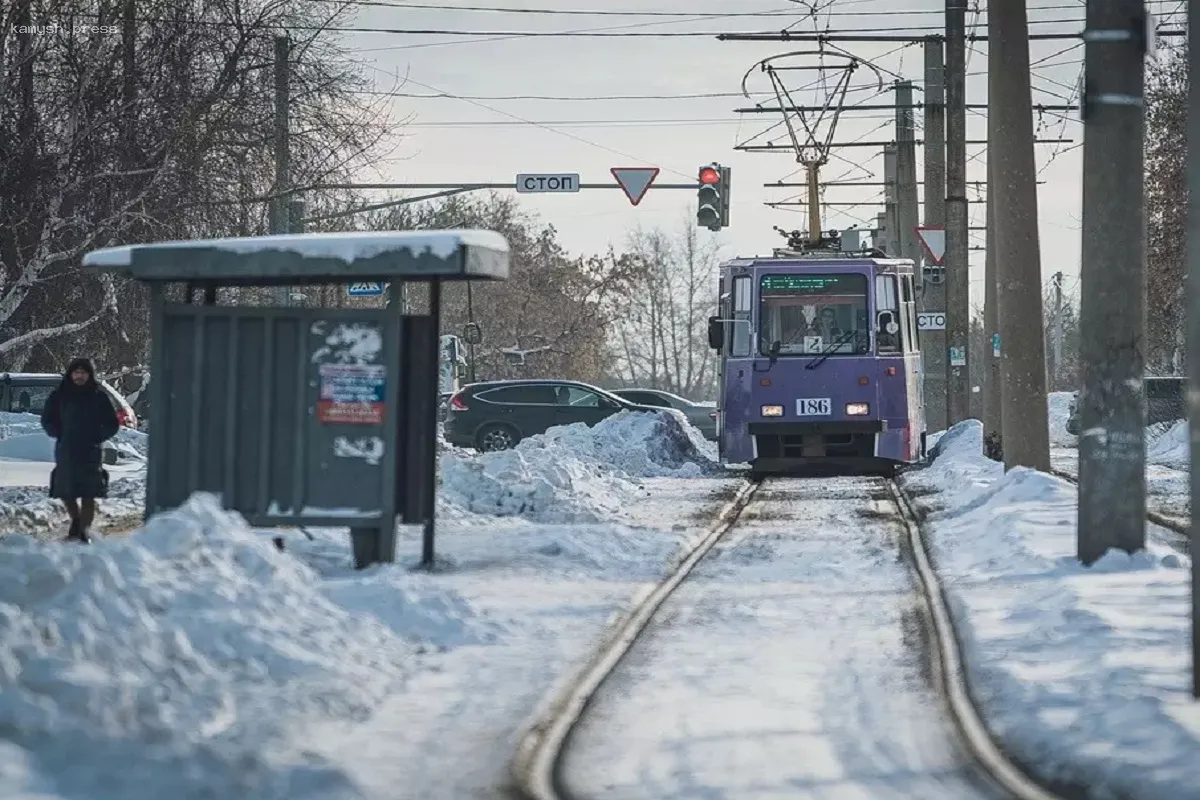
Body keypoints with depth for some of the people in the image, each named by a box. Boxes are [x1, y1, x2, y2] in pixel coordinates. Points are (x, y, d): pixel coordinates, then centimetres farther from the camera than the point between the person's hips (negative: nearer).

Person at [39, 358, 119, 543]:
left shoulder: (98, 396, 2)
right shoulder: (59, 396, 3)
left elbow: (112, 425, 7)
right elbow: (47, 420, 13)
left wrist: (97, 437, -5)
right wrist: (59, 434, 0)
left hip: (91, 452, -2)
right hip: (66, 452, 2)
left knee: (89, 494, -7)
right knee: (66, 492, 6)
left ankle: (85, 530, -3)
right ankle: (76, 521, 32)